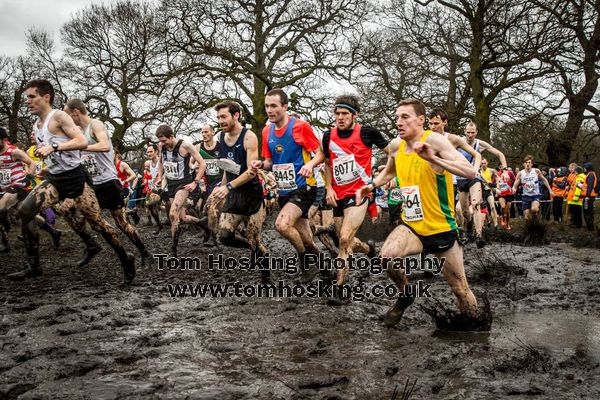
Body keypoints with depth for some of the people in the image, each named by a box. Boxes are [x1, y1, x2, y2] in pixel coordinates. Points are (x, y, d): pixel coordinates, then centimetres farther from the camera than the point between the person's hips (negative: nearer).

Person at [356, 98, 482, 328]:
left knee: (461, 290, 4)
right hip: (411, 226, 4)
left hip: (442, 229, -4)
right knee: (387, 256, -26)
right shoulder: (396, 146, 1)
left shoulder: (433, 141, -17)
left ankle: (475, 323, 34)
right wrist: (372, 186, 7)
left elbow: (470, 172, -29)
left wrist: (433, 159, -41)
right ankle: (405, 295, 4)